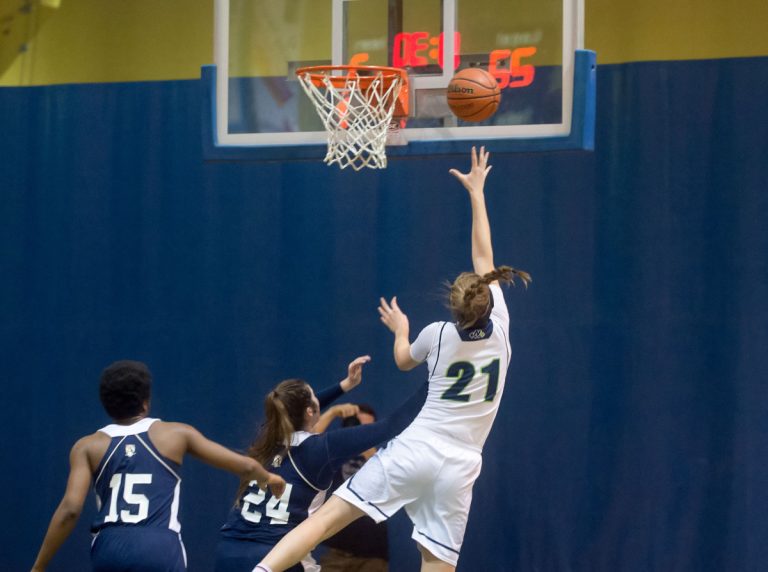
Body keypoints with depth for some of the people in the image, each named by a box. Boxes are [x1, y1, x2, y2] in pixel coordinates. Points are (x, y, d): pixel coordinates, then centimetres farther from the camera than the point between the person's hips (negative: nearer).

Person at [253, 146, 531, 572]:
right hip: (458, 469, 1)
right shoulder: (499, 327, 2)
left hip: (413, 451, -1)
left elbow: (404, 361, 24)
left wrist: (400, 330, 45)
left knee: (328, 517, -6)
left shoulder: (438, 334, 2)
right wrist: (476, 192, 23)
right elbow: (483, 257, 14)